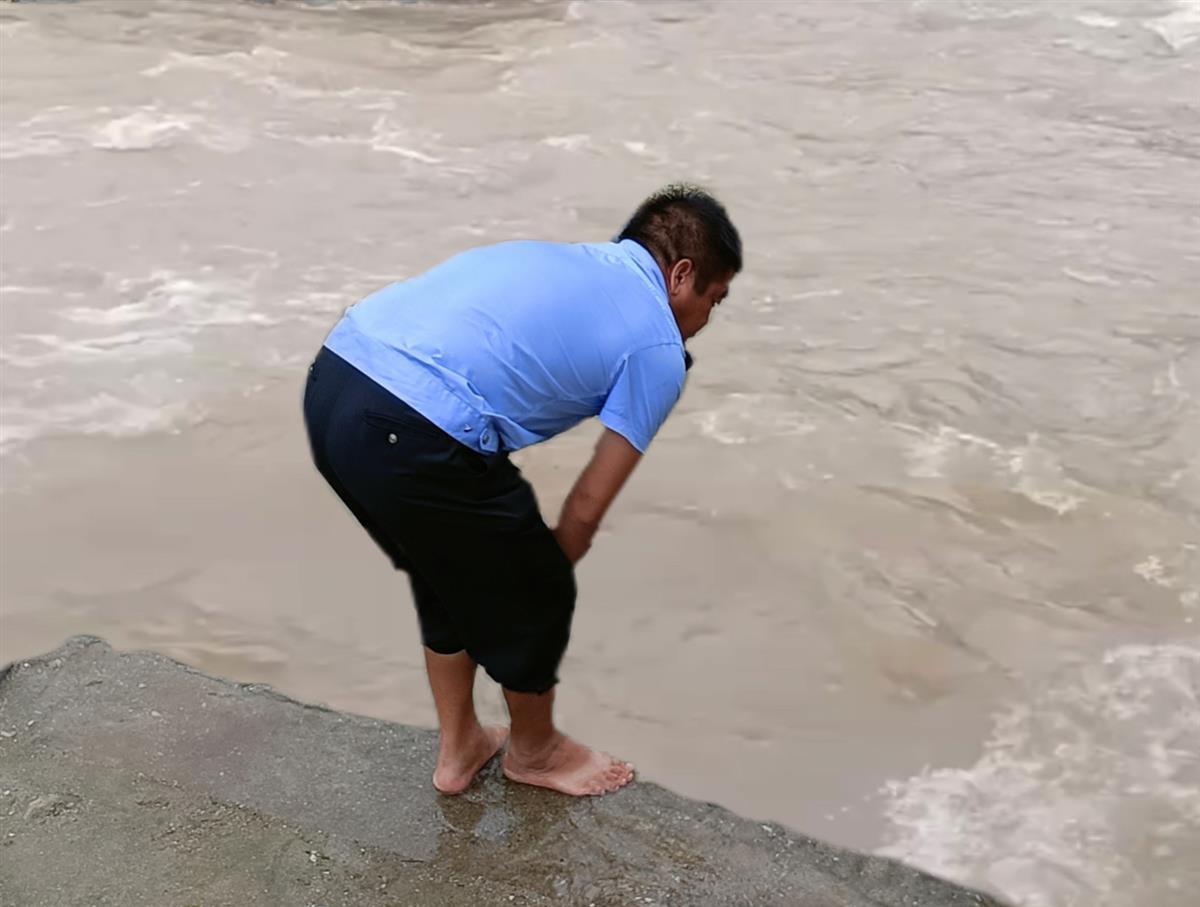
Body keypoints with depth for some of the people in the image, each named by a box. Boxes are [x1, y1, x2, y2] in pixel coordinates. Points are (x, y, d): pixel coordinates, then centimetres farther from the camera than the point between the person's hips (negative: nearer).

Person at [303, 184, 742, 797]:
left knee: (452, 575, 30)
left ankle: (458, 749, 47)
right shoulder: (658, 349, 7)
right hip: (413, 436, -8)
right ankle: (534, 750, 43)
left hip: (331, 383, 8)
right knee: (532, 600, 18)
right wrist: (545, 573, 27)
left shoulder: (559, 261, 27)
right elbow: (588, 506, 7)